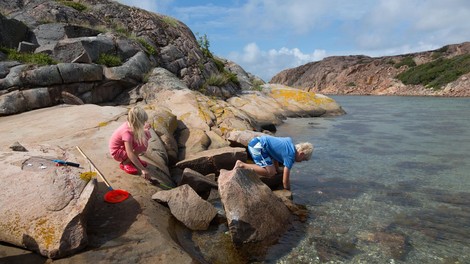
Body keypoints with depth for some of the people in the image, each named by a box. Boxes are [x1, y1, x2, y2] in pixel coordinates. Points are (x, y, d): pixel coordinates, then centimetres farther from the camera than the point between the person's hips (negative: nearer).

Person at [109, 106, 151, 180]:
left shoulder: (130, 125, -13)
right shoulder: (127, 132, -36)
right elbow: (130, 154, -40)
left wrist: (144, 128, -17)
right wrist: (143, 169, -41)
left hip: (124, 146, 8)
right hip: (117, 151, -8)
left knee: (146, 134, -6)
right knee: (143, 144, -28)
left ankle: (134, 160, 6)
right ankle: (125, 163, -7)